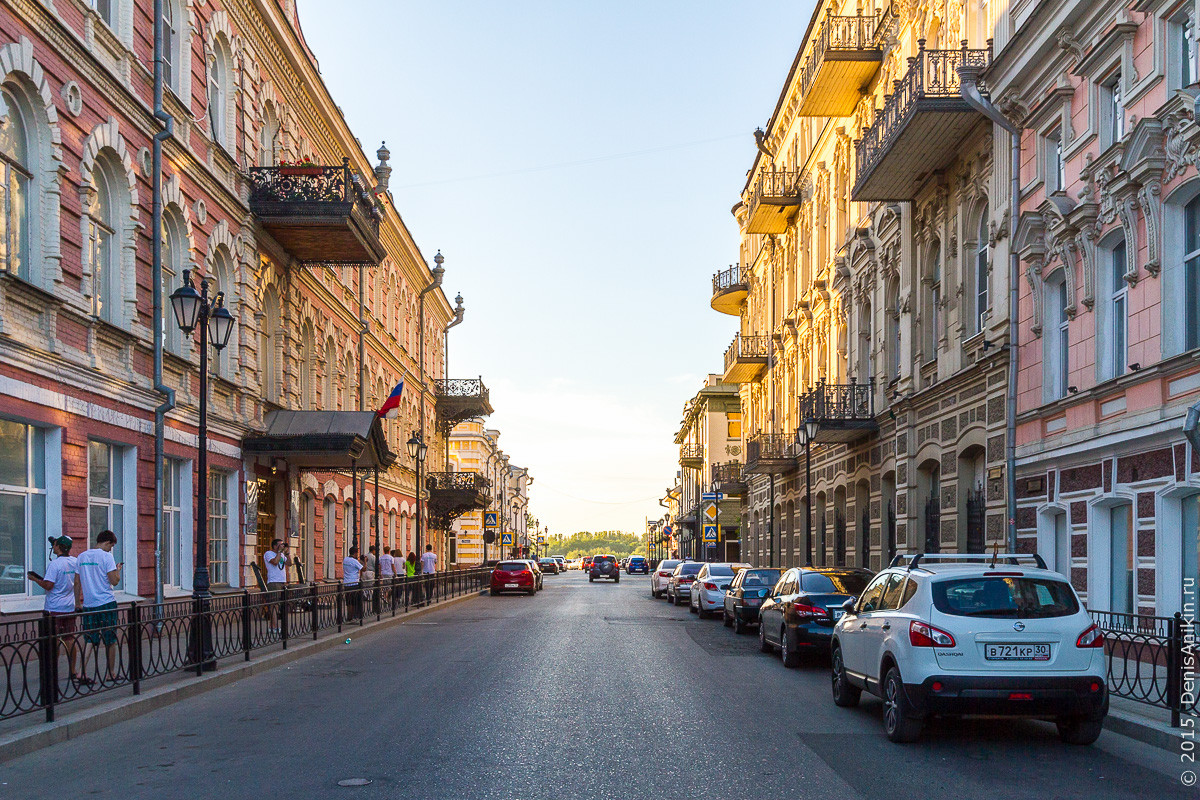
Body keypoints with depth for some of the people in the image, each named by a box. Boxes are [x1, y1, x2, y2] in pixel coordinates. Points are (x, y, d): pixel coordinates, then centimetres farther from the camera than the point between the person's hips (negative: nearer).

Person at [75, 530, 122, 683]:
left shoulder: (81, 556, 8)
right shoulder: (106, 556, -9)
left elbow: (77, 583, 11)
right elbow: (114, 581, -13)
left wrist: (78, 602, 19)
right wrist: (118, 569, 6)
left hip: (88, 605, 5)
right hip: (106, 603, -5)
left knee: (88, 640, 6)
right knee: (110, 640, 7)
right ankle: (111, 673, 14)